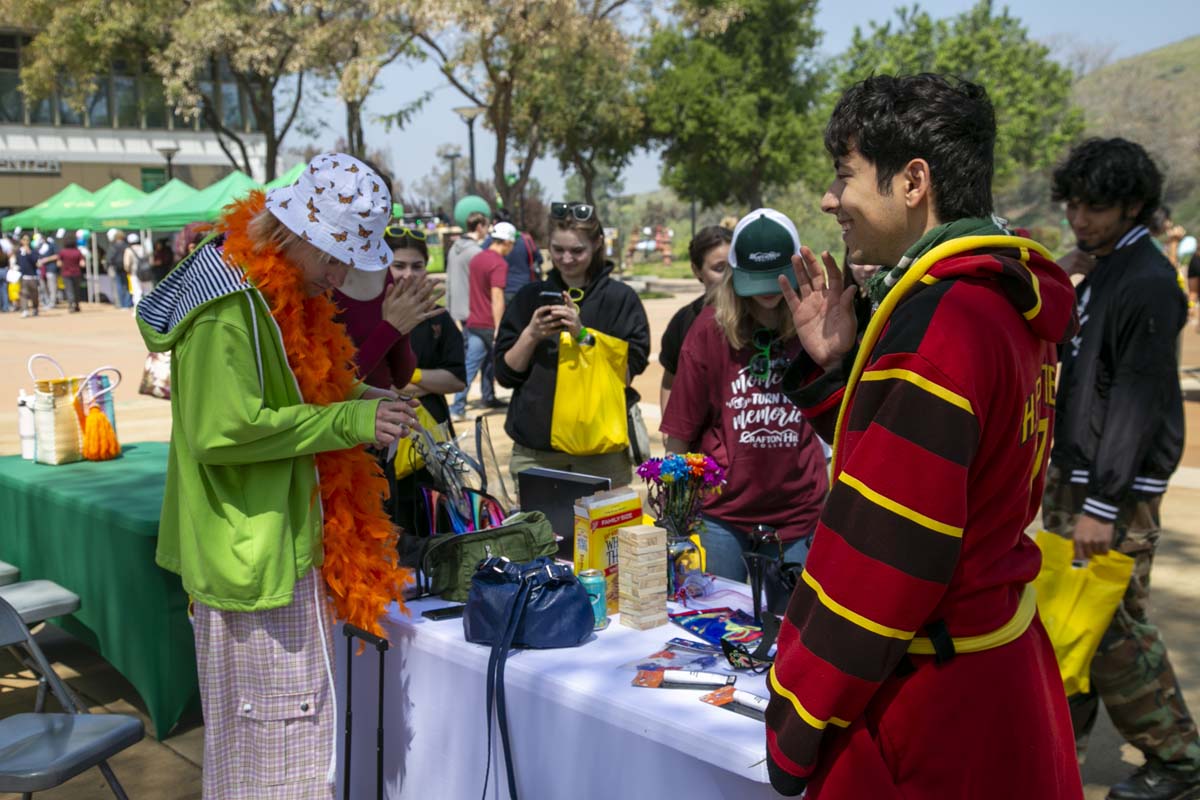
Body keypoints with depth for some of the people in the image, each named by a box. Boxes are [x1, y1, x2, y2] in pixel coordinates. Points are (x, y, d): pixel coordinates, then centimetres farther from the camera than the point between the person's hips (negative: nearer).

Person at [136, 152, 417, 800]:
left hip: (289, 544, 10)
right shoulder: (229, 305, -20)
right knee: (276, 721, 0)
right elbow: (223, 429, -26)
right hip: (253, 551, -10)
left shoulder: (283, 293, 11)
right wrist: (348, 420, -22)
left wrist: (355, 397, 6)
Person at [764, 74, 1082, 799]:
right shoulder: (1006, 302, 6)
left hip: (928, 702, -9)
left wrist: (798, 717, -15)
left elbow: (884, 553, -24)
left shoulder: (937, 323, -23)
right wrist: (836, 367, 2)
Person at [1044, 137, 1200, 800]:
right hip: (1071, 478, 9)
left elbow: (1138, 400, -20)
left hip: (1117, 493, -9)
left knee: (1115, 628, -4)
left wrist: (1102, 504, -21)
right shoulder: (1098, 274, 14)